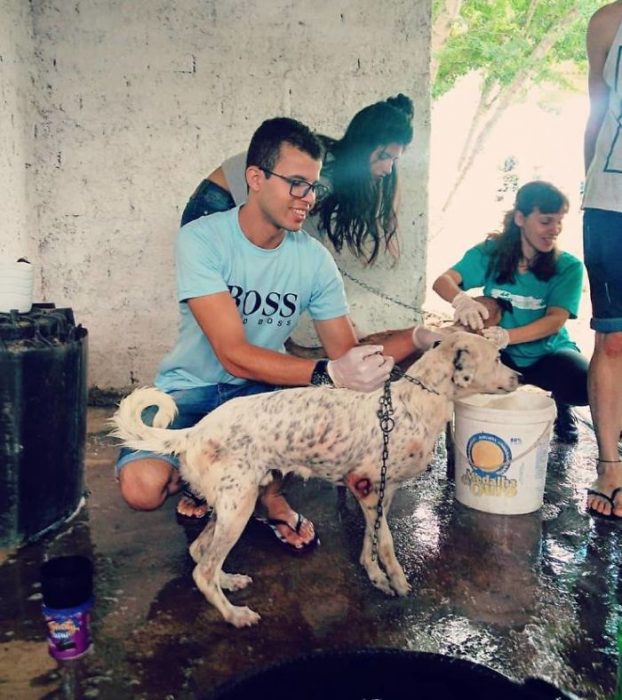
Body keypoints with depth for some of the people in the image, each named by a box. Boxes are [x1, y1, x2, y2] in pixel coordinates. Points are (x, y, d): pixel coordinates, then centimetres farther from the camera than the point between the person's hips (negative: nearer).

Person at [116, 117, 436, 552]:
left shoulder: (314, 258, -7)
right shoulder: (201, 239, -20)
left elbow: (347, 350, -5)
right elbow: (234, 355, -29)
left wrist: (419, 337, -23)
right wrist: (328, 373, -42)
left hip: (263, 389, 4)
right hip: (192, 390, -3)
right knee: (143, 486, -30)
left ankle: (271, 490, 5)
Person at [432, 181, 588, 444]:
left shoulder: (568, 267, -9)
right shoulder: (490, 253, -7)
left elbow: (556, 319, -20)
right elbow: (443, 281, -17)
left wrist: (507, 336, -40)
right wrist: (462, 299, -42)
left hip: (549, 353, -1)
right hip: (501, 355, 1)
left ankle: (558, 403, 7)